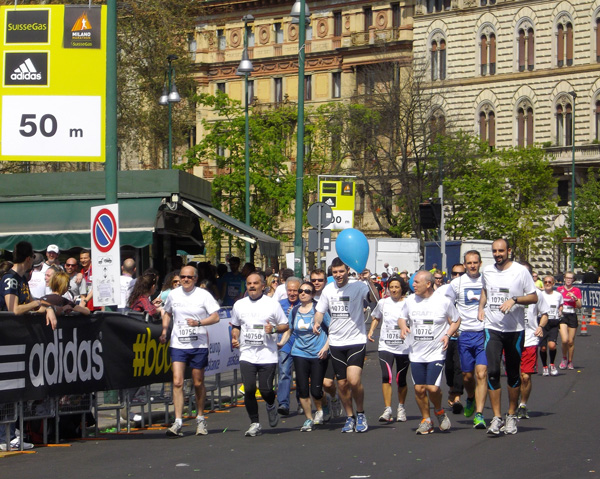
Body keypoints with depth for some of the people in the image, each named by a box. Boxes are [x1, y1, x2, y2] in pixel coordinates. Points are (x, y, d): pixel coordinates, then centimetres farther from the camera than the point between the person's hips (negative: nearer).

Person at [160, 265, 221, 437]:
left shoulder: (203, 295, -2)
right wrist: (164, 331, 8)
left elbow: (215, 317, -5)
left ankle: (200, 419, 26)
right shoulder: (173, 294, 7)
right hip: (178, 344, 2)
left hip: (199, 345, -2)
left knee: (198, 383, 8)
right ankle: (178, 423, -13)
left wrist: (199, 323, -20)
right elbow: (167, 313, 23)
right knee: (177, 382, -11)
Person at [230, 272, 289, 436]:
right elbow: (235, 326, 24)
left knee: (266, 390, -7)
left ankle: (271, 406, 30)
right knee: (249, 389, -9)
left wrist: (274, 329, -13)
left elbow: (285, 325, 7)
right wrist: (235, 338, 4)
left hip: (267, 354, -2)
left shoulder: (272, 304, 2)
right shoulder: (239, 305, 11)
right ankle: (254, 424, 5)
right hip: (247, 354, 2)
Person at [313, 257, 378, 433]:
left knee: (354, 381, -18)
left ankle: (360, 413, 4)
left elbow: (375, 299, -24)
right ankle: (350, 417, 24)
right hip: (336, 343, 5)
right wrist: (317, 323, -6)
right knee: (342, 384, 8)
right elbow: (320, 311, 15)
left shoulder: (358, 286, -8)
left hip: (356, 341, -5)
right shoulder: (328, 289, 7)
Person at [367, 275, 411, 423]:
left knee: (401, 380, 6)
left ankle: (401, 408, 28)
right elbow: (376, 318, 23)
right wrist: (371, 331, 9)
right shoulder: (383, 303, 7)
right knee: (386, 376, -16)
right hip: (385, 346, 1)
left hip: (404, 347, -1)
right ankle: (387, 410, -15)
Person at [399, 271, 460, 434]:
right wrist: (403, 327, -4)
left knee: (433, 388, -13)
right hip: (416, 353, 4)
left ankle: (439, 411, 18)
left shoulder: (444, 301, -5)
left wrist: (448, 335, -12)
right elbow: (402, 317, 18)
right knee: (419, 389, 2)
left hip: (436, 353, -4)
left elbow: (456, 321, 5)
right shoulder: (410, 300, 4)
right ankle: (426, 419, 21)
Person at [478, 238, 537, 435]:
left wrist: (514, 300, -18)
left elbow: (533, 297, -2)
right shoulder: (487, 271, 6)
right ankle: (496, 418, -8)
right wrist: (481, 307, 11)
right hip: (492, 328, 2)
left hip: (515, 329, -2)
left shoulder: (521, 271, -5)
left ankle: (511, 416, 21)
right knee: (492, 371, -10)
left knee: (513, 373, 8)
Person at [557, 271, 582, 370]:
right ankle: (564, 359, 8)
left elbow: (579, 306, 0)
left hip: (572, 317, 1)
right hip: (562, 316, -1)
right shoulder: (559, 289, 6)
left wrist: (574, 298, -15)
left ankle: (570, 362, 20)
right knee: (564, 340, -16)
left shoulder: (577, 291, 5)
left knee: (571, 341, 3)